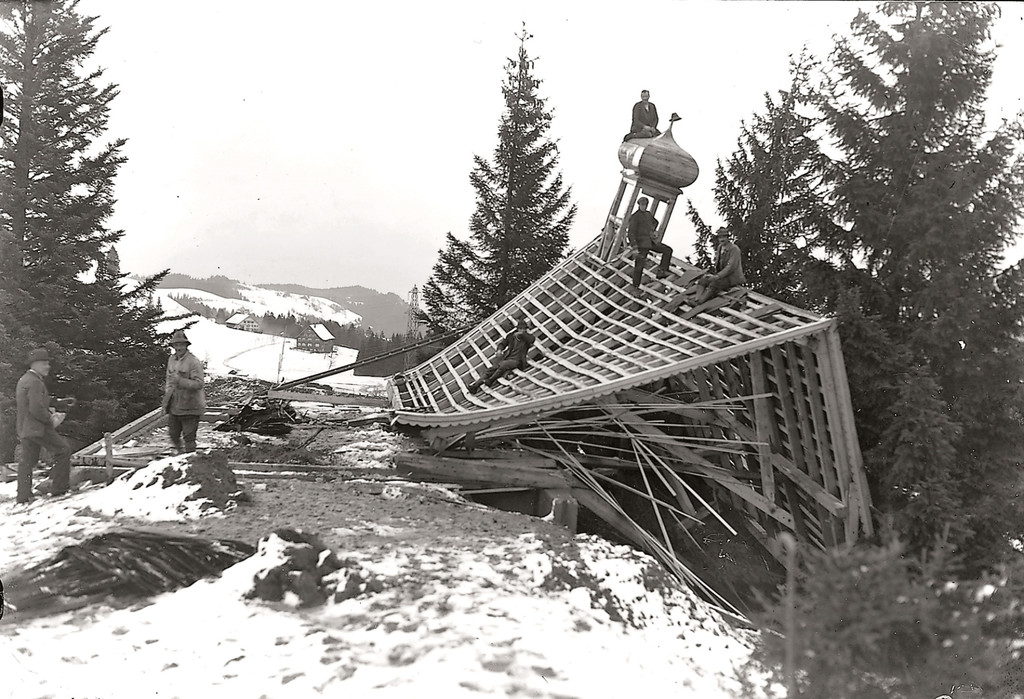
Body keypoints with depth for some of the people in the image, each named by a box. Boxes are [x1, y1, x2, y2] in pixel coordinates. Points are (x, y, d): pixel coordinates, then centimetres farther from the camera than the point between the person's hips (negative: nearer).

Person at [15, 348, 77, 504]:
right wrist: (51, 420, -11)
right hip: (37, 428, -10)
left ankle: (23, 496, 15)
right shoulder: (35, 382, -16)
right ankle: (59, 489, -3)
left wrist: (62, 403, 21)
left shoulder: (23, 380, 18)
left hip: (25, 429, 10)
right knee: (63, 450, -3)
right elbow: (36, 409, -24)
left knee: (27, 461, 13)